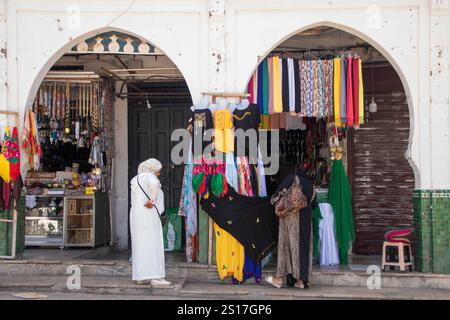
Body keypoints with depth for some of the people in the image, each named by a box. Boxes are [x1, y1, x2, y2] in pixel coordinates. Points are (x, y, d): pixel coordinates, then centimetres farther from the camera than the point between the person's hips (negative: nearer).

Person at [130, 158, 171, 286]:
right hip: (148, 213, -8)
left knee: (140, 245, 9)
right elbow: (154, 184, -29)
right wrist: (152, 201, -20)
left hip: (136, 213, 8)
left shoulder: (136, 179, 20)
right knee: (152, 244, -8)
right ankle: (155, 276, -10)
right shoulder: (149, 176, -6)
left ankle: (141, 276, 9)